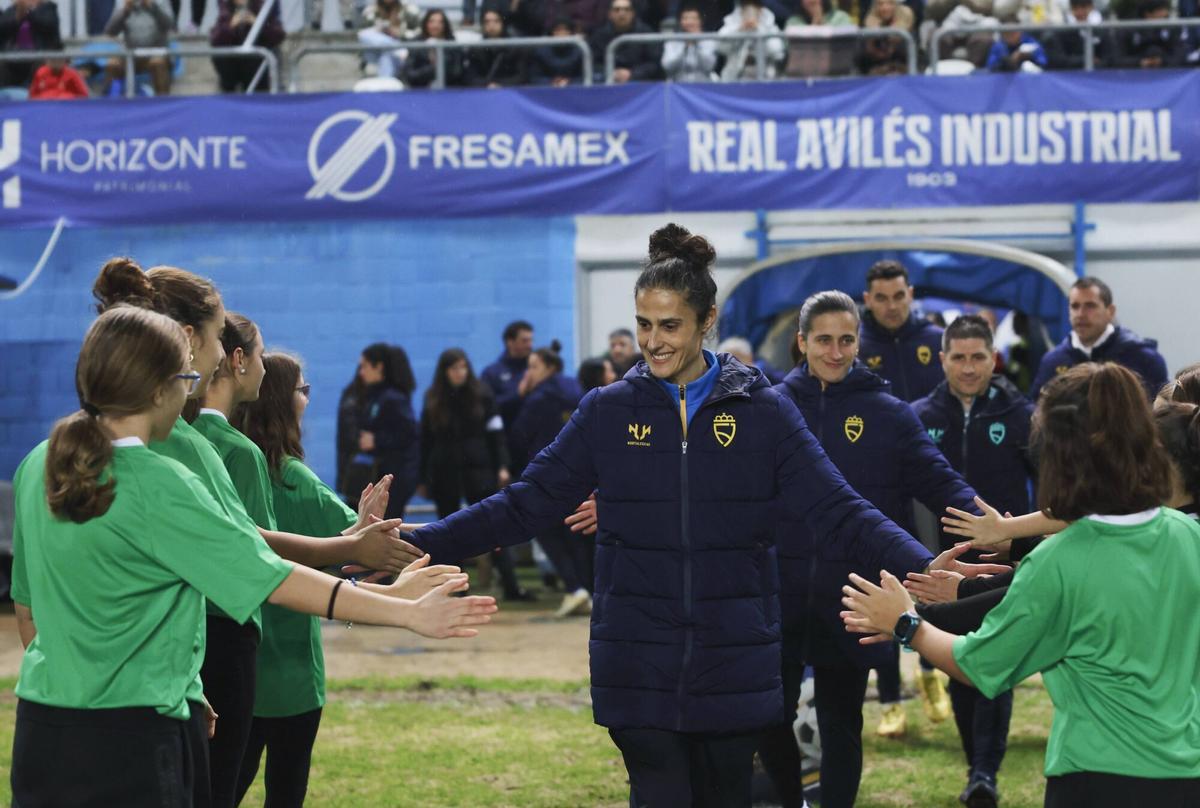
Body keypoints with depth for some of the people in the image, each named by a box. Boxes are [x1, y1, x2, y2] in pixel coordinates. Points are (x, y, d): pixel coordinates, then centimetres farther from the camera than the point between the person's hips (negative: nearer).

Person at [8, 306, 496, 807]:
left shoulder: (38, 466, 4)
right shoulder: (157, 487, -17)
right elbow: (276, 580, -18)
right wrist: (410, 614, -14)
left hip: (41, 723, 7)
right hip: (129, 734, -7)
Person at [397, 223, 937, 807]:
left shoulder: (762, 412, 0)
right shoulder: (608, 412, 3)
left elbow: (840, 513, -5)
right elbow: (524, 506, 3)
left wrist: (922, 567, -21)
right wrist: (416, 543, -7)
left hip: (734, 665, 0)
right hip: (640, 669, 0)